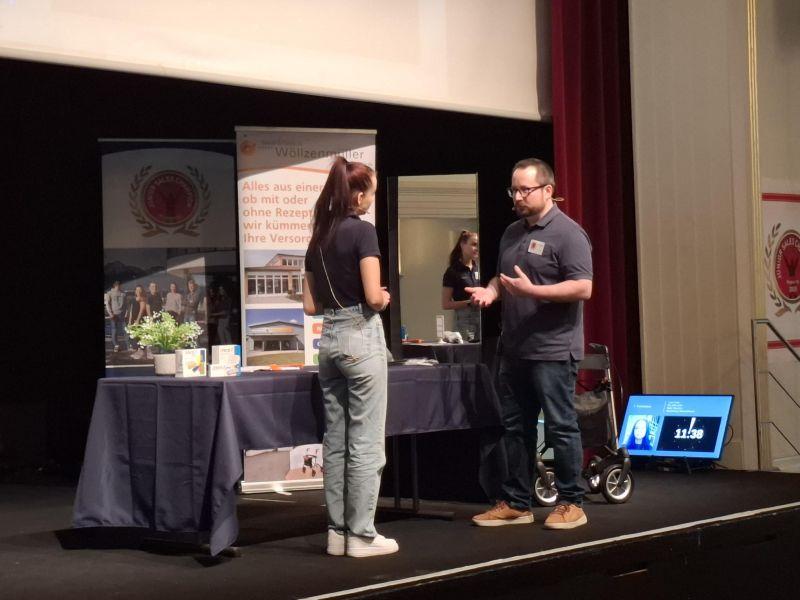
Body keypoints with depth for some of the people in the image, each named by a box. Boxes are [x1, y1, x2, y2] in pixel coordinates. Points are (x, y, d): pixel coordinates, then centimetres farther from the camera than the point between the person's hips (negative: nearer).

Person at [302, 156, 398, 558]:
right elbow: (374, 297, -17)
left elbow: (310, 305, 11)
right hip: (361, 336, -7)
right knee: (365, 442, -2)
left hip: (329, 338, 7)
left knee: (335, 440, 10)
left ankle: (337, 532, 14)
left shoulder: (318, 238, 11)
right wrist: (385, 298, 3)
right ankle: (361, 535, 1)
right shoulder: (362, 231, -11)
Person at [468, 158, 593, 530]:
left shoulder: (567, 233, -10)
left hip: (552, 350, -8)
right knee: (515, 427, 11)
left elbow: (583, 288, -17)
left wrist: (532, 290, -23)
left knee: (560, 427, -1)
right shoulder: (512, 233, 15)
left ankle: (571, 503, 8)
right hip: (514, 348, 8)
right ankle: (515, 503, 19)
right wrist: (490, 291, 4)